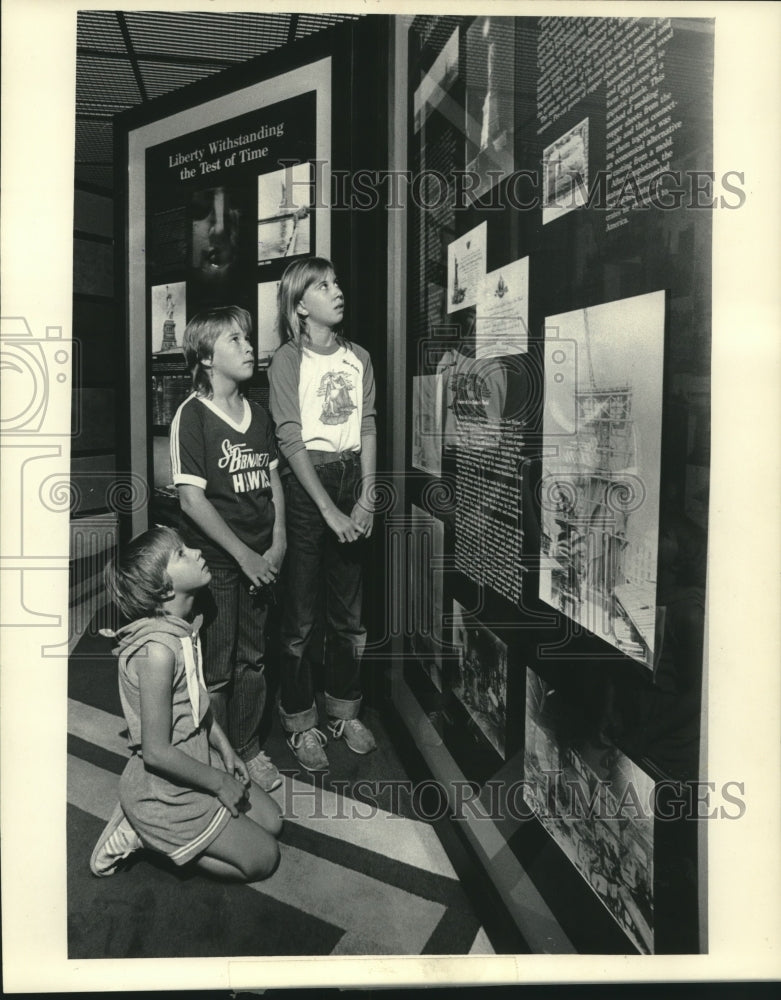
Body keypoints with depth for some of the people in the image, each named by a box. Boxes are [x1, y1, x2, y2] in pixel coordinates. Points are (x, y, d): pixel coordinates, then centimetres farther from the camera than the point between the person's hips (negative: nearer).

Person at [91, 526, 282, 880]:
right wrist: (219, 782, -15)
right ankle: (144, 833, 8)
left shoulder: (184, 626, -4)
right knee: (263, 858, 4)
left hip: (195, 761, 8)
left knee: (271, 822, 18)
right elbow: (156, 752, -27)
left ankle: (144, 822, 17)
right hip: (163, 789, -8)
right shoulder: (158, 649, -32)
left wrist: (225, 748, 5)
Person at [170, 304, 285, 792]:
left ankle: (249, 749, 33)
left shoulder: (258, 413, 8)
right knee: (215, 669, 7)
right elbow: (192, 499, -15)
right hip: (216, 562, -5)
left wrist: (278, 545, 0)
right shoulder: (192, 415, -11)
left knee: (253, 660, 16)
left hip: (260, 559, 6)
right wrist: (243, 554, -14)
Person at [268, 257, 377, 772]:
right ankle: (301, 723, 19)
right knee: (302, 614, 2)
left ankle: (345, 710, 29)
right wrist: (328, 509, -16)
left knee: (349, 609, 12)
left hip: (353, 478, 5)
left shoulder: (359, 357, 9)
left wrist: (366, 500, -4)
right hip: (305, 483, -4)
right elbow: (291, 440, -11)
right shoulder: (288, 359, -6)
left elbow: (368, 429, 6)